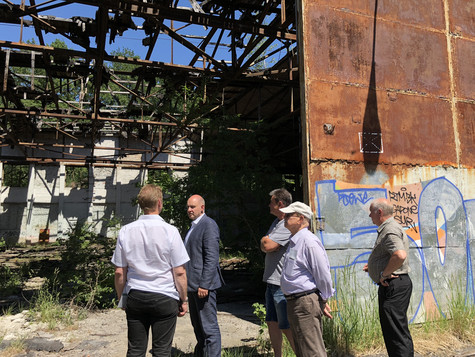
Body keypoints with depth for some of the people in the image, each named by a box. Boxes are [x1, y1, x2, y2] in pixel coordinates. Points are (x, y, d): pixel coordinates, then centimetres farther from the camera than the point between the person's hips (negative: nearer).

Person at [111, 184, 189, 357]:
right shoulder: (170, 231, -11)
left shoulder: (125, 231, -2)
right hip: (164, 297, -3)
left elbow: (119, 272, 3)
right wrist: (183, 300, 4)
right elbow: (179, 272, -8)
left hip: (134, 296, 3)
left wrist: (122, 298, 17)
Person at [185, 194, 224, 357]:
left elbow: (212, 258, -20)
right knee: (197, 325, 21)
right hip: (193, 284, 10)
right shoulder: (194, 226, 17)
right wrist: (188, 282, 19)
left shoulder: (209, 225, -14)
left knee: (209, 326, -4)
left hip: (204, 283, -10)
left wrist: (204, 285, -24)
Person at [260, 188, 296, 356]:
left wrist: (266, 240, -2)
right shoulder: (277, 222, 15)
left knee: (286, 327, -1)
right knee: (272, 322, 16)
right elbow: (264, 246, 16)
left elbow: (267, 246, -23)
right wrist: (267, 243, -5)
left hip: (283, 284, -9)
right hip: (272, 281, 9)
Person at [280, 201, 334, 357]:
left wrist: (323, 301, -6)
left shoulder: (309, 241, -18)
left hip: (306, 302, -10)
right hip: (293, 302, 10)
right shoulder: (293, 241, 13)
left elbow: (323, 274, -18)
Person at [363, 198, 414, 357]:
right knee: (398, 330, 19)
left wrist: (384, 274, -23)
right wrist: (373, 266, 19)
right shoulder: (388, 228, 17)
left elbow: (400, 255, -35)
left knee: (396, 332, -7)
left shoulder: (390, 230, -18)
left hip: (394, 285, -11)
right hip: (392, 285, 11)